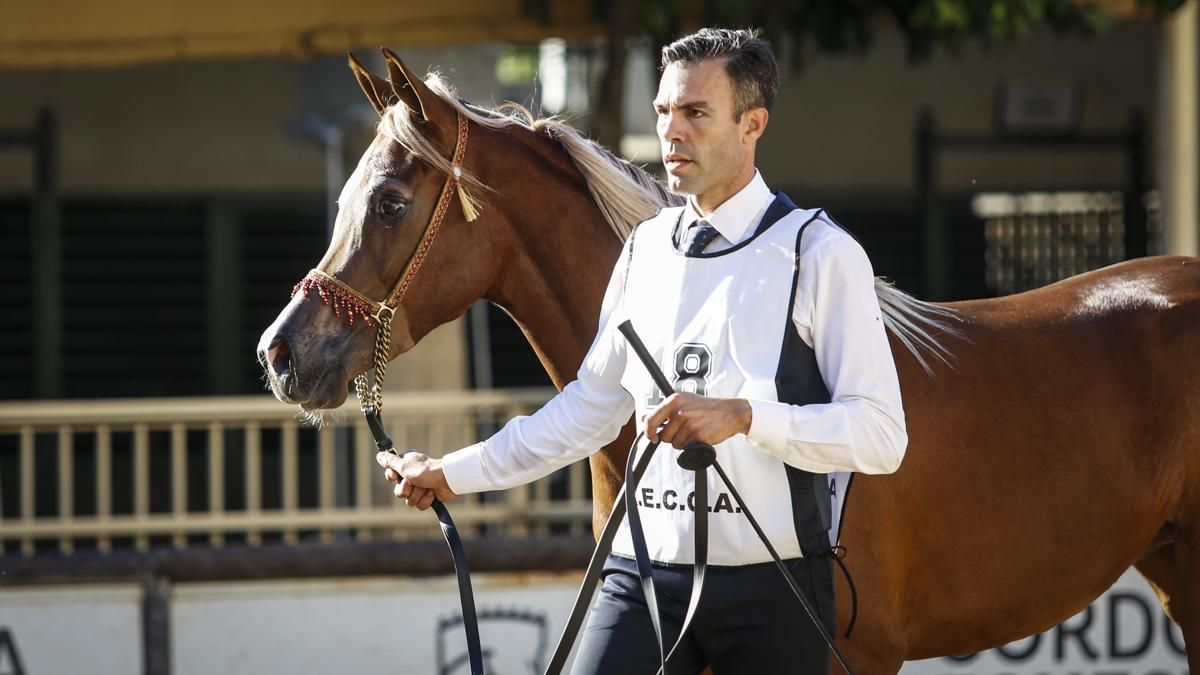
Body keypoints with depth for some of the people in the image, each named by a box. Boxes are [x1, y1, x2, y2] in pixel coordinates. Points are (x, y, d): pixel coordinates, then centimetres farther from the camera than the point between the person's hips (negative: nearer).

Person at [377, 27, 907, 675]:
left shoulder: (819, 252, -7)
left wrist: (743, 415, -24)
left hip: (772, 589, -4)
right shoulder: (646, 248, 12)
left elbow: (881, 436, -12)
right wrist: (452, 473, 17)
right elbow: (591, 407, 20)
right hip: (644, 572, 4)